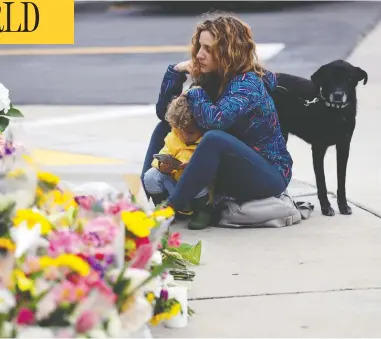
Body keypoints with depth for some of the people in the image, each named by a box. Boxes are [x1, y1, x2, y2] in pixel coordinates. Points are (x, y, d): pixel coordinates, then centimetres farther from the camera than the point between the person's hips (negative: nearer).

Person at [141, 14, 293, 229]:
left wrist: (195, 93, -18)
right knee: (164, 128, 5)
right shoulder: (213, 79, 3)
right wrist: (176, 72, -7)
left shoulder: (248, 84, -20)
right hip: (230, 174, 9)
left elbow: (214, 120, -38)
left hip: (270, 176, -9)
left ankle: (170, 209, -27)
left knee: (215, 139, -36)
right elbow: (164, 112, 5)